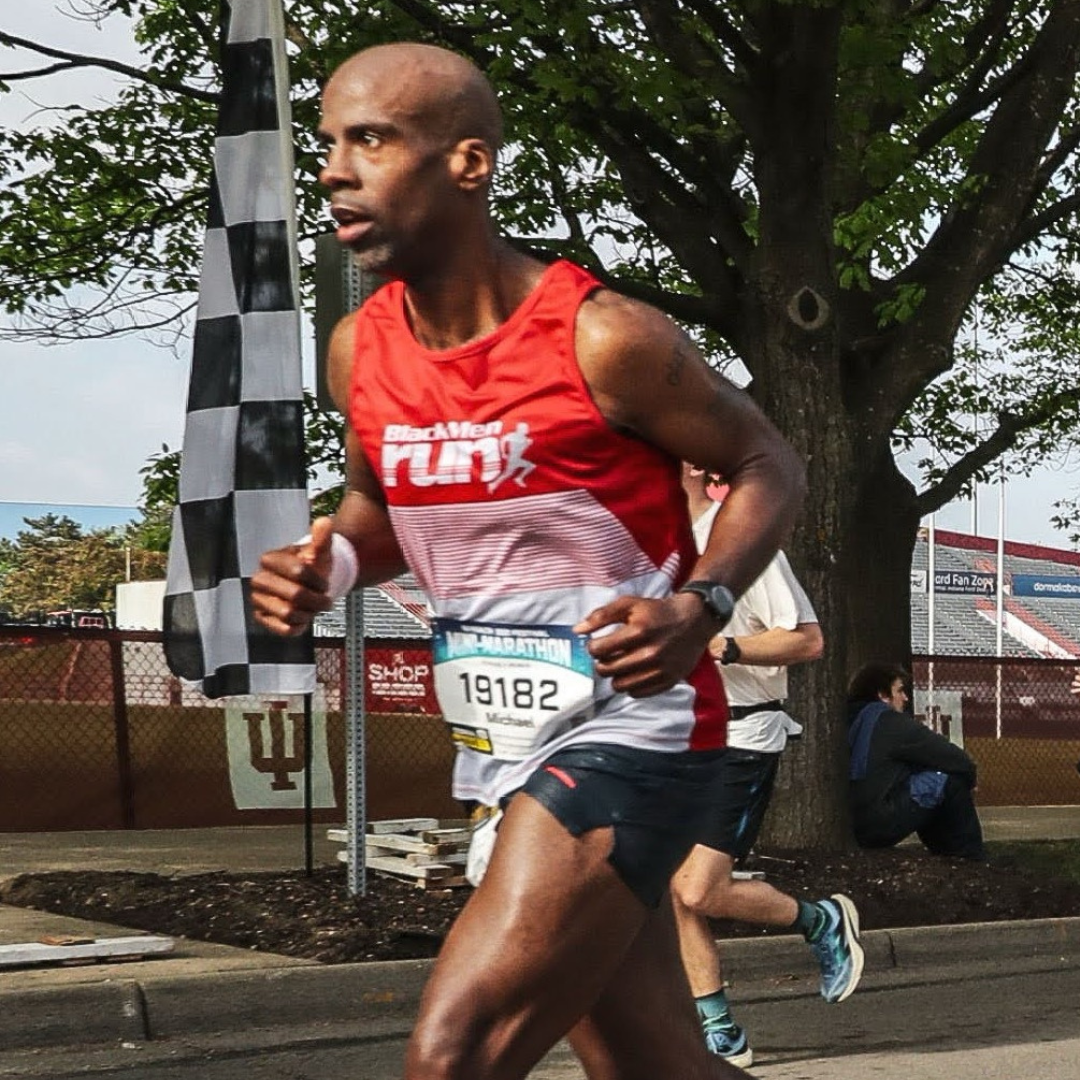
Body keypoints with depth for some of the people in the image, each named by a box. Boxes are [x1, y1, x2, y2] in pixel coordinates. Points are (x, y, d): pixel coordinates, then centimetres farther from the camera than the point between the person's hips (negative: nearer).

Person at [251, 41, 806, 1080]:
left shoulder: (602, 338, -17)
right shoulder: (360, 351, 2)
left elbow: (768, 468, -4)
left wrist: (699, 609, -21)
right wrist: (326, 569, -2)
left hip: (626, 732, -7)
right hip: (503, 749, 7)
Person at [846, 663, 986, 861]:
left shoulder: (853, 721, 16)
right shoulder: (889, 722, -11)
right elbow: (952, 756, -10)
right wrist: (969, 776, 11)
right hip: (880, 825, -9)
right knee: (952, 781, -4)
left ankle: (949, 857, 29)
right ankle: (973, 860, 7)